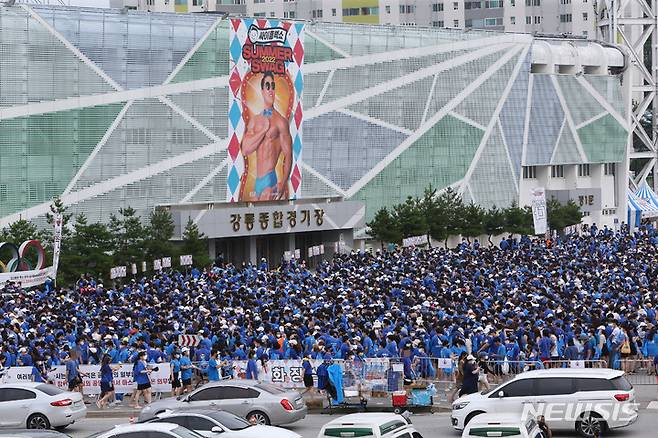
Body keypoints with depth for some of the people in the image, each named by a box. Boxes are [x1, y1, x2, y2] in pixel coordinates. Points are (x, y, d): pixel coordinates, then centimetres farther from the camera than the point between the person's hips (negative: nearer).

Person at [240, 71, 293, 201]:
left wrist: (283, 183, -18)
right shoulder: (254, 121, 14)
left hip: (271, 180, -6)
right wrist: (263, 130, -6)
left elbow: (288, 156, -7)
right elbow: (245, 150, 3)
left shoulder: (281, 121, -4)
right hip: (256, 181, 6)